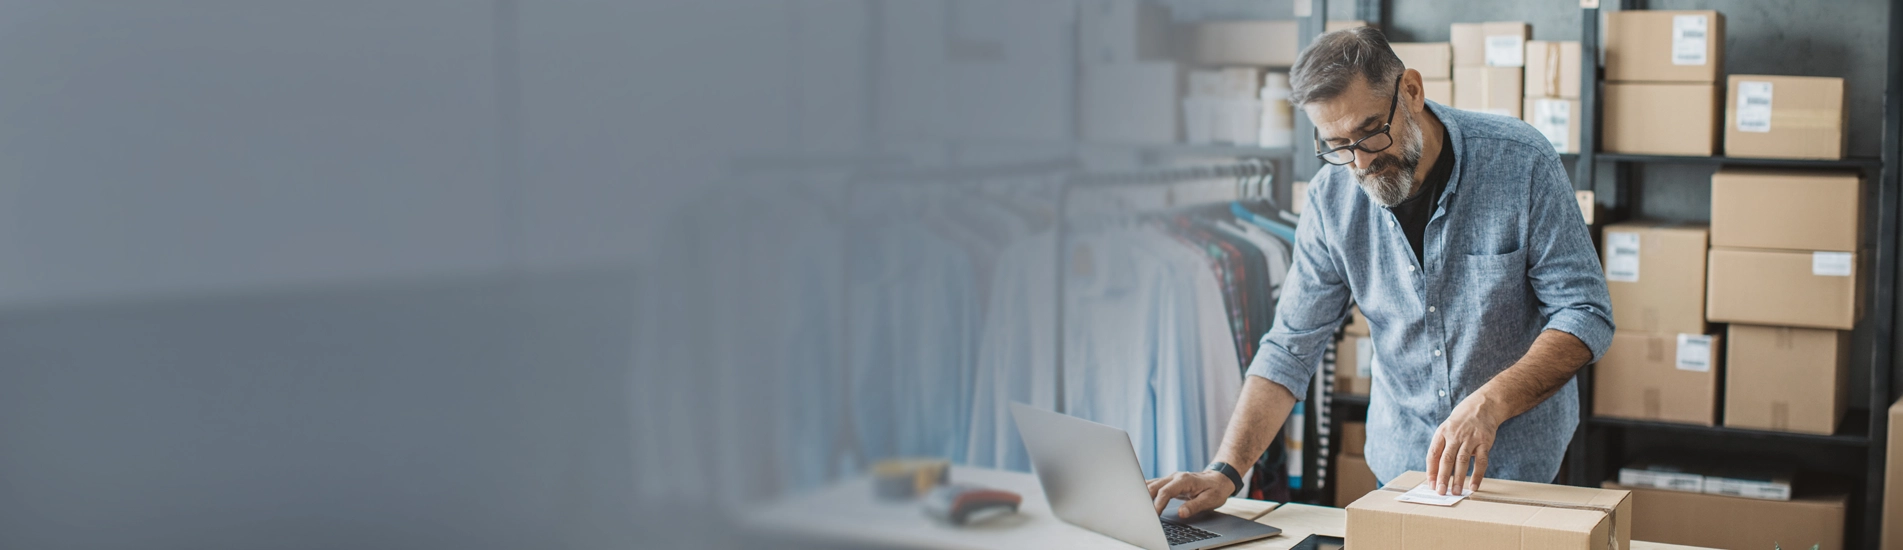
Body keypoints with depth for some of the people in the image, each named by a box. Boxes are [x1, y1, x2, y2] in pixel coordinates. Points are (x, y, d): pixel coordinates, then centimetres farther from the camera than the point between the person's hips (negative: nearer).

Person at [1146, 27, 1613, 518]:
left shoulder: (1520, 161, -15)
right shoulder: (1331, 199, -6)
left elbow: (1585, 314, -14)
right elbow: (1291, 348, -2)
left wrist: (1489, 402, -30)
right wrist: (1225, 471, -15)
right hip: (1401, 463, 3)